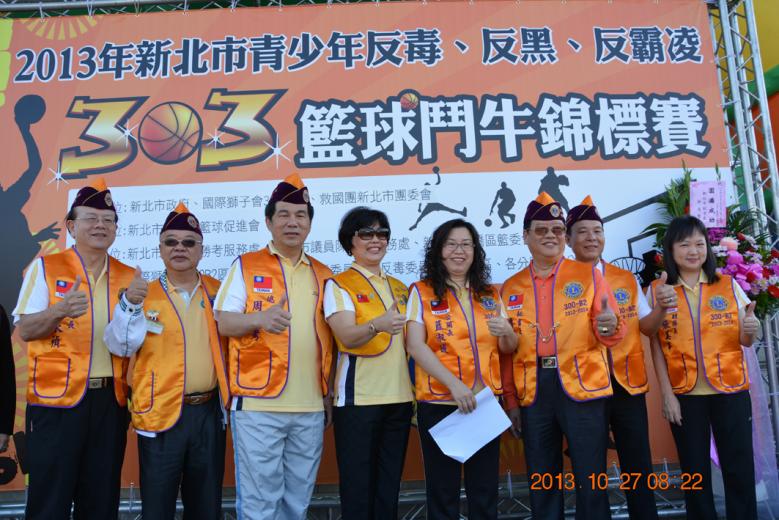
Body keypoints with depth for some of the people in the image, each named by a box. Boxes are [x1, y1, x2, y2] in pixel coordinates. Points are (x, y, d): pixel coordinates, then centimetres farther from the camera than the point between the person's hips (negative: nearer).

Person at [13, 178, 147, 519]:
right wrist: (60, 310, -23)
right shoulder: (45, 268, 0)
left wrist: (135, 305, -11)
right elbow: (25, 330, -4)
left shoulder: (130, 276, 8)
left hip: (111, 400, 3)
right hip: (56, 399, -3)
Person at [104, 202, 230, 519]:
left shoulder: (217, 292, 5)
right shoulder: (145, 295, -1)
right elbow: (119, 346, -9)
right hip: (161, 413, -2)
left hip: (209, 411, 2)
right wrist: (131, 305, -23)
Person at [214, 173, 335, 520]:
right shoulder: (245, 266, 1)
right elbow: (221, 322, -5)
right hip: (258, 404, -4)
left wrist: (329, 397, 12)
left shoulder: (323, 274, 12)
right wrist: (259, 318, -25)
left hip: (311, 407, 4)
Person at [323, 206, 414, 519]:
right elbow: (347, 337, -19)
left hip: (400, 398, 5)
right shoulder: (338, 285, -4)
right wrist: (376, 325, -38)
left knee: (390, 485, 12)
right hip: (358, 399, -5)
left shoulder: (399, 288, 14)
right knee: (358, 485, 1)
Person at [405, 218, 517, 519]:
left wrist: (507, 333, -9)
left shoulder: (490, 295, 10)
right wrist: (453, 383, -22)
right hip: (439, 402, -3)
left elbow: (508, 349, 14)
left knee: (485, 488, 11)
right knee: (442, 488, 6)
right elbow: (415, 345, -13)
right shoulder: (422, 292, -2)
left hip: (486, 401, 4)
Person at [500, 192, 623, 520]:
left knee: (591, 478, 5)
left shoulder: (588, 275, 3)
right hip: (533, 391, 2)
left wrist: (608, 327, -22)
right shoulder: (511, 288, 8)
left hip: (583, 386, -2)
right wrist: (511, 401, 5)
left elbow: (612, 335, 1)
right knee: (541, 480, 12)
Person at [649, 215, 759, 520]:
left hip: (730, 390, 1)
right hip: (684, 394, -1)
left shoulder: (728, 285, 3)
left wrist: (751, 330, -18)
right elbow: (656, 347, -2)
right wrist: (666, 393, -7)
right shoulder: (657, 291, -1)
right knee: (695, 470, 11)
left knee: (739, 468, 6)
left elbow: (743, 341, 5)